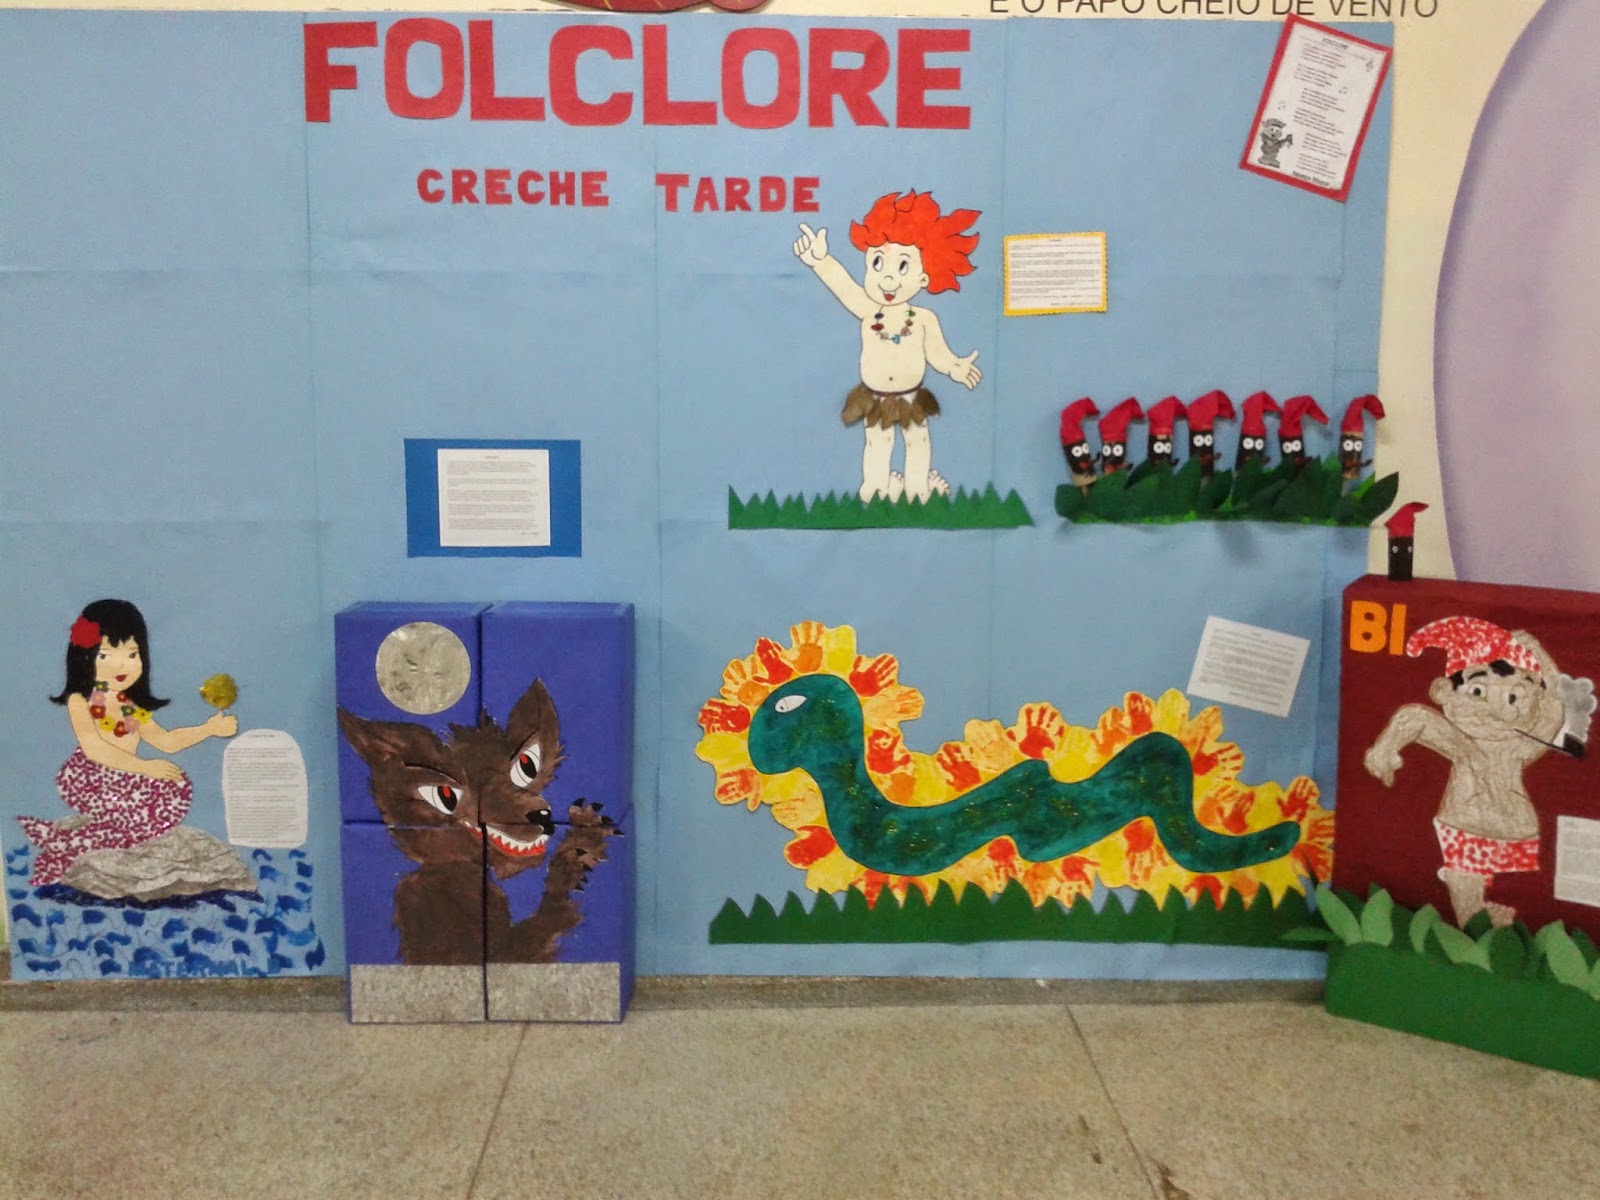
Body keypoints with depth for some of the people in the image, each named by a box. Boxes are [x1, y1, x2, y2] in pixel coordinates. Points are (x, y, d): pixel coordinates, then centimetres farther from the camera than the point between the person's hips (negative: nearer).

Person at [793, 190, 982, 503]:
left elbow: (937, 354, -10)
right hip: (875, 399, 0)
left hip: (911, 398, 0)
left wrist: (956, 368, -28)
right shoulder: (869, 313, -16)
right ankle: (875, 488, 31)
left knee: (916, 441, 15)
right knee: (877, 443, 15)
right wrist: (820, 260, -36)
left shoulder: (923, 320, -16)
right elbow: (843, 284, -25)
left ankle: (918, 486, 33)